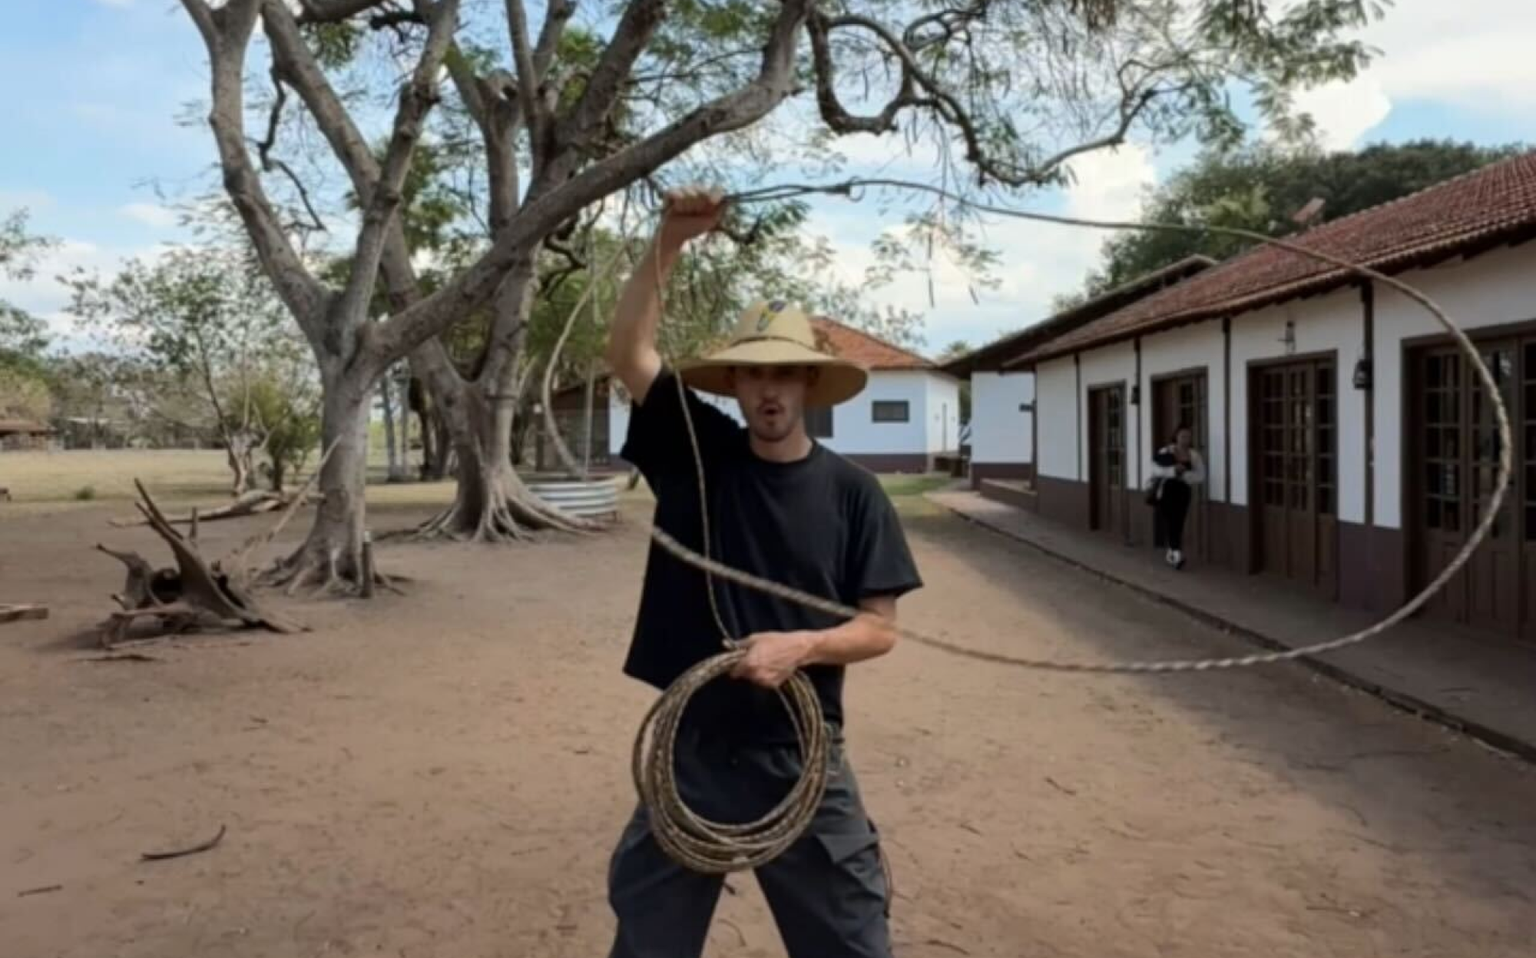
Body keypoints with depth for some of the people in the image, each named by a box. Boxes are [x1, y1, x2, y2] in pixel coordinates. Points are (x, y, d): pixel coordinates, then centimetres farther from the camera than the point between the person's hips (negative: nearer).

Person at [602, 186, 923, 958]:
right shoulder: (697, 453, -2)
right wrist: (669, 242, -18)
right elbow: (627, 352, -11)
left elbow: (879, 628, -4)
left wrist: (801, 646, -21)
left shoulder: (852, 492, -4)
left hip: (800, 753, -1)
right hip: (691, 745, 2)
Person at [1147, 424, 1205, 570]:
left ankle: (1171, 552, 21)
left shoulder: (1194, 455, 3)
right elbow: (1155, 469, -9)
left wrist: (1183, 474, -18)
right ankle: (1177, 553, -16)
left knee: (1178, 524, 4)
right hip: (1166, 491, -2)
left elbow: (1200, 476, -2)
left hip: (1183, 493, 2)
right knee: (1171, 522, -13)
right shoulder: (1165, 452, -1)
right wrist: (1172, 471, -23)